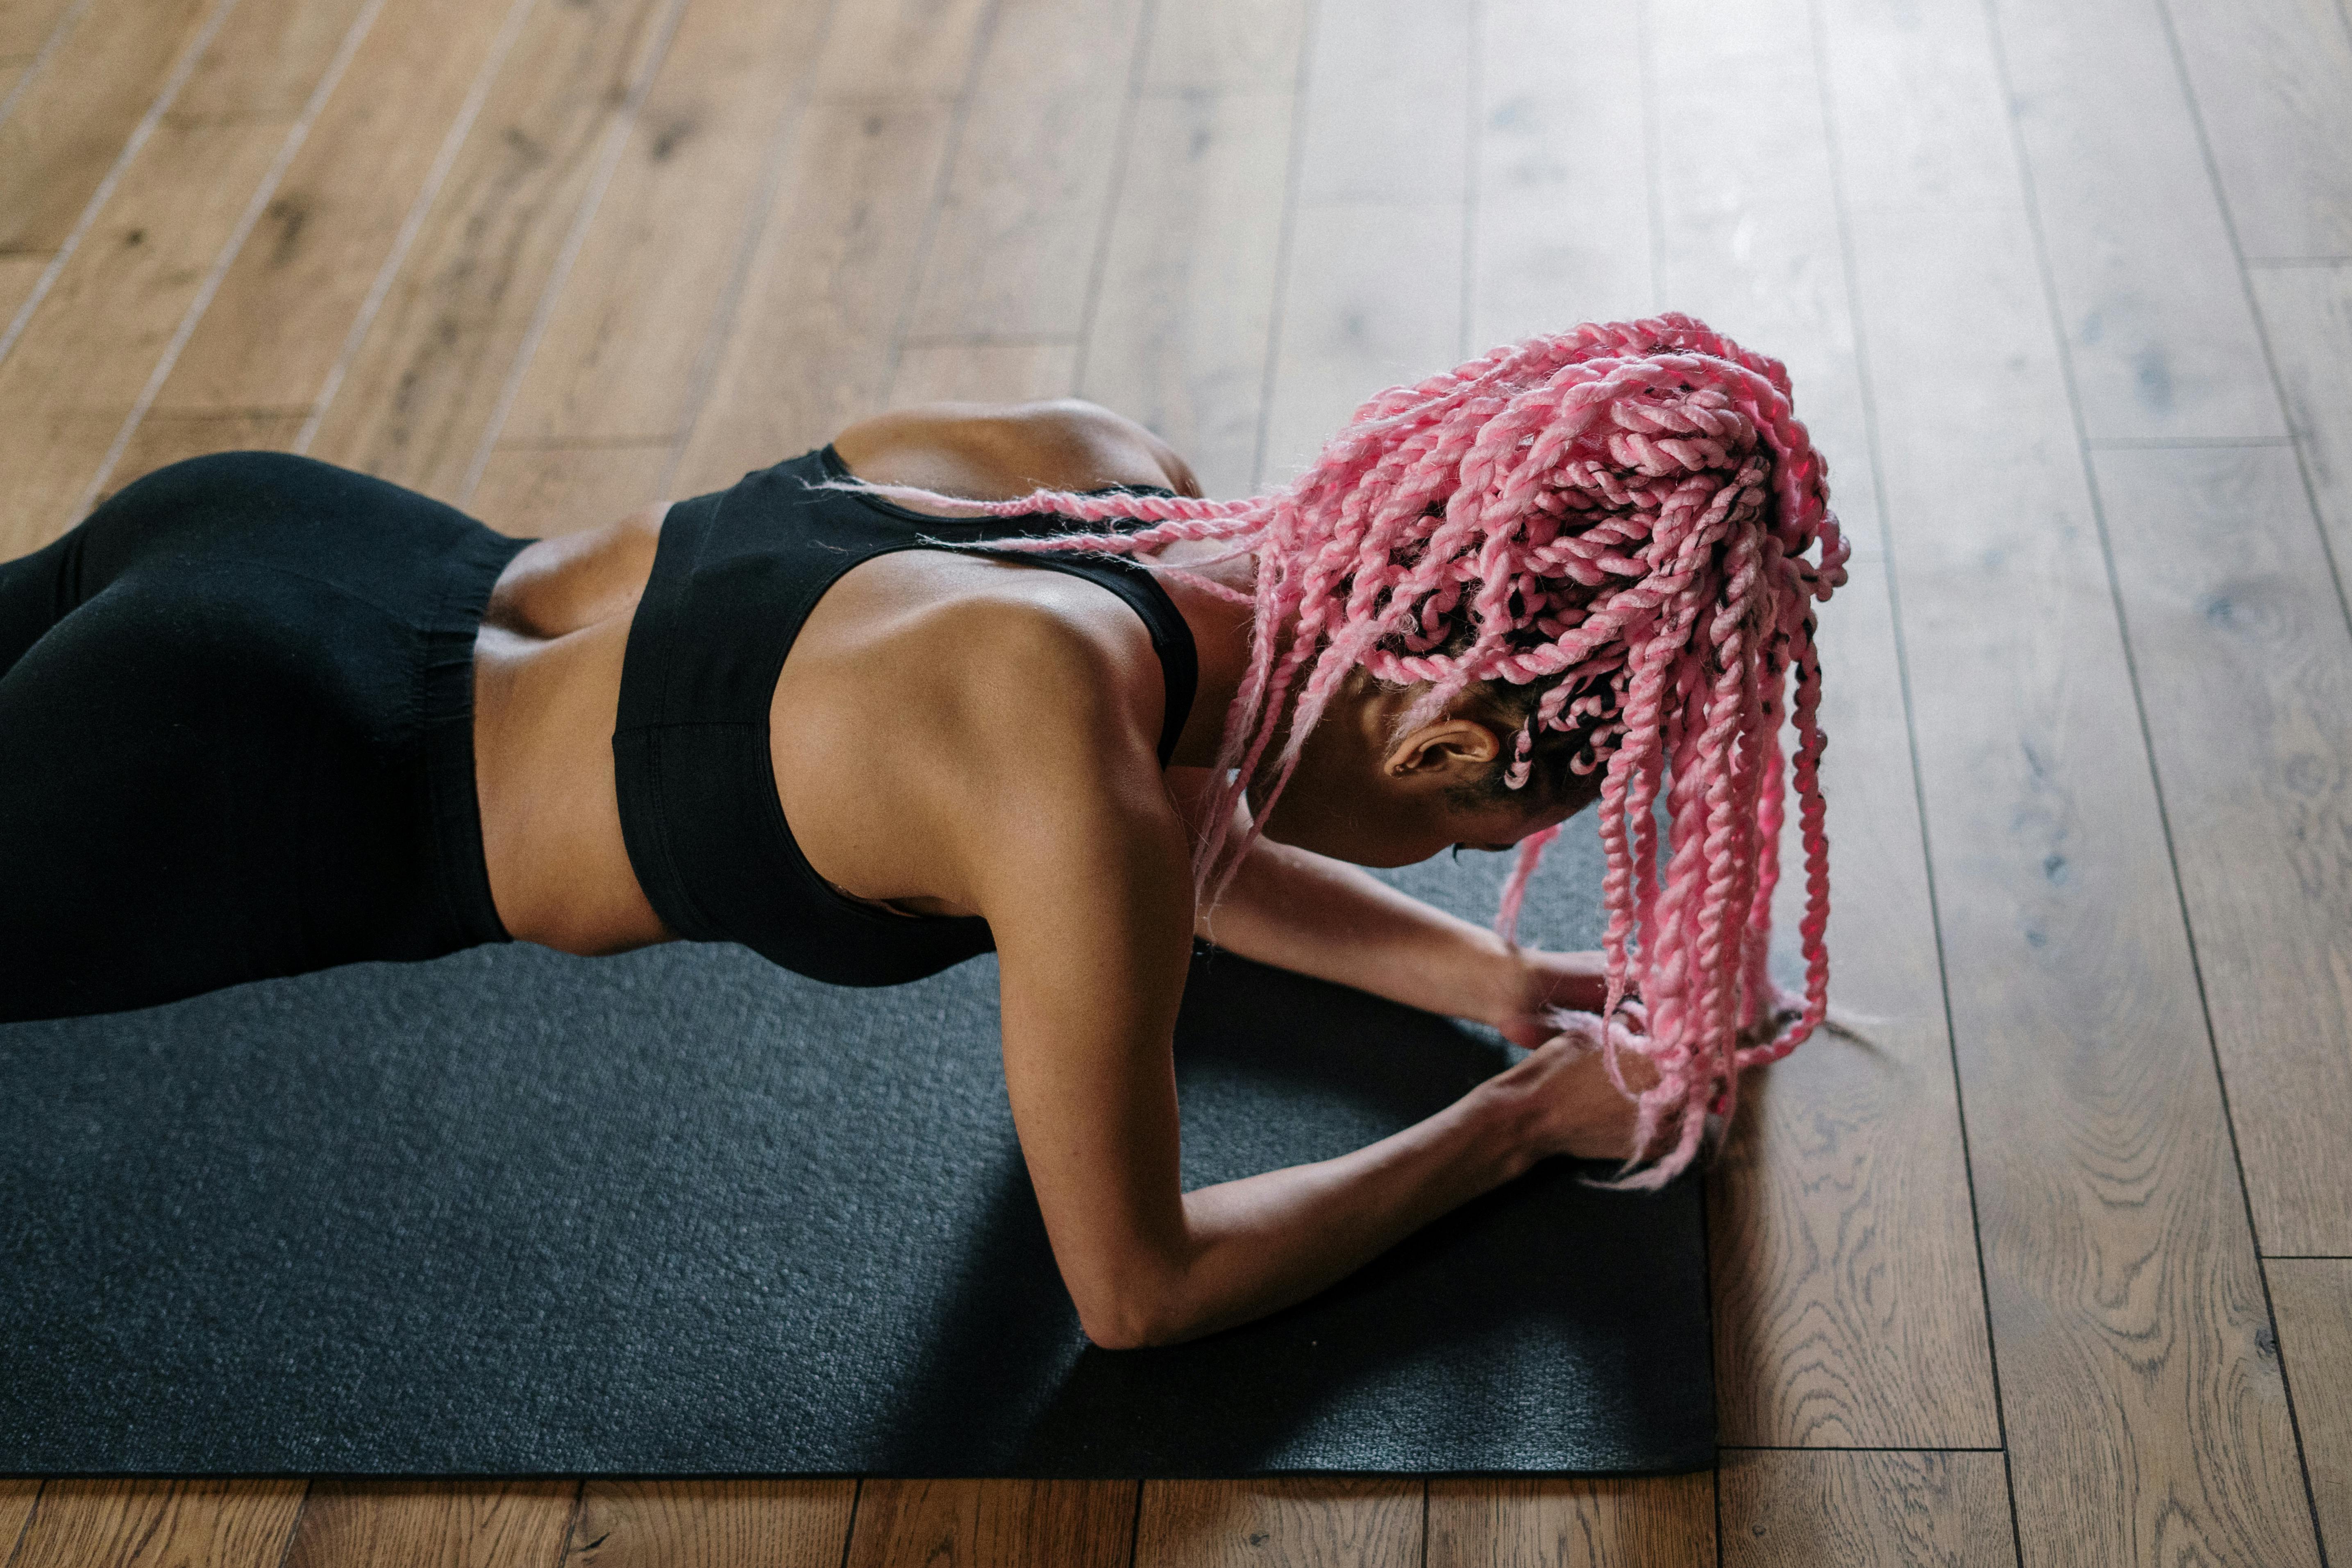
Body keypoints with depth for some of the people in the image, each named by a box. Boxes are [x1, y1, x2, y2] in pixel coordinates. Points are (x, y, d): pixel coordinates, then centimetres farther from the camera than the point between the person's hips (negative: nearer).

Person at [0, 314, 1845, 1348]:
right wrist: (1521, 1123, -10)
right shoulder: (1067, 763, -32)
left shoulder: (1113, 468, -9)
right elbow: (1135, 1286, -18)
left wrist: (1494, 977, 6)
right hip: (198, 793, -8)